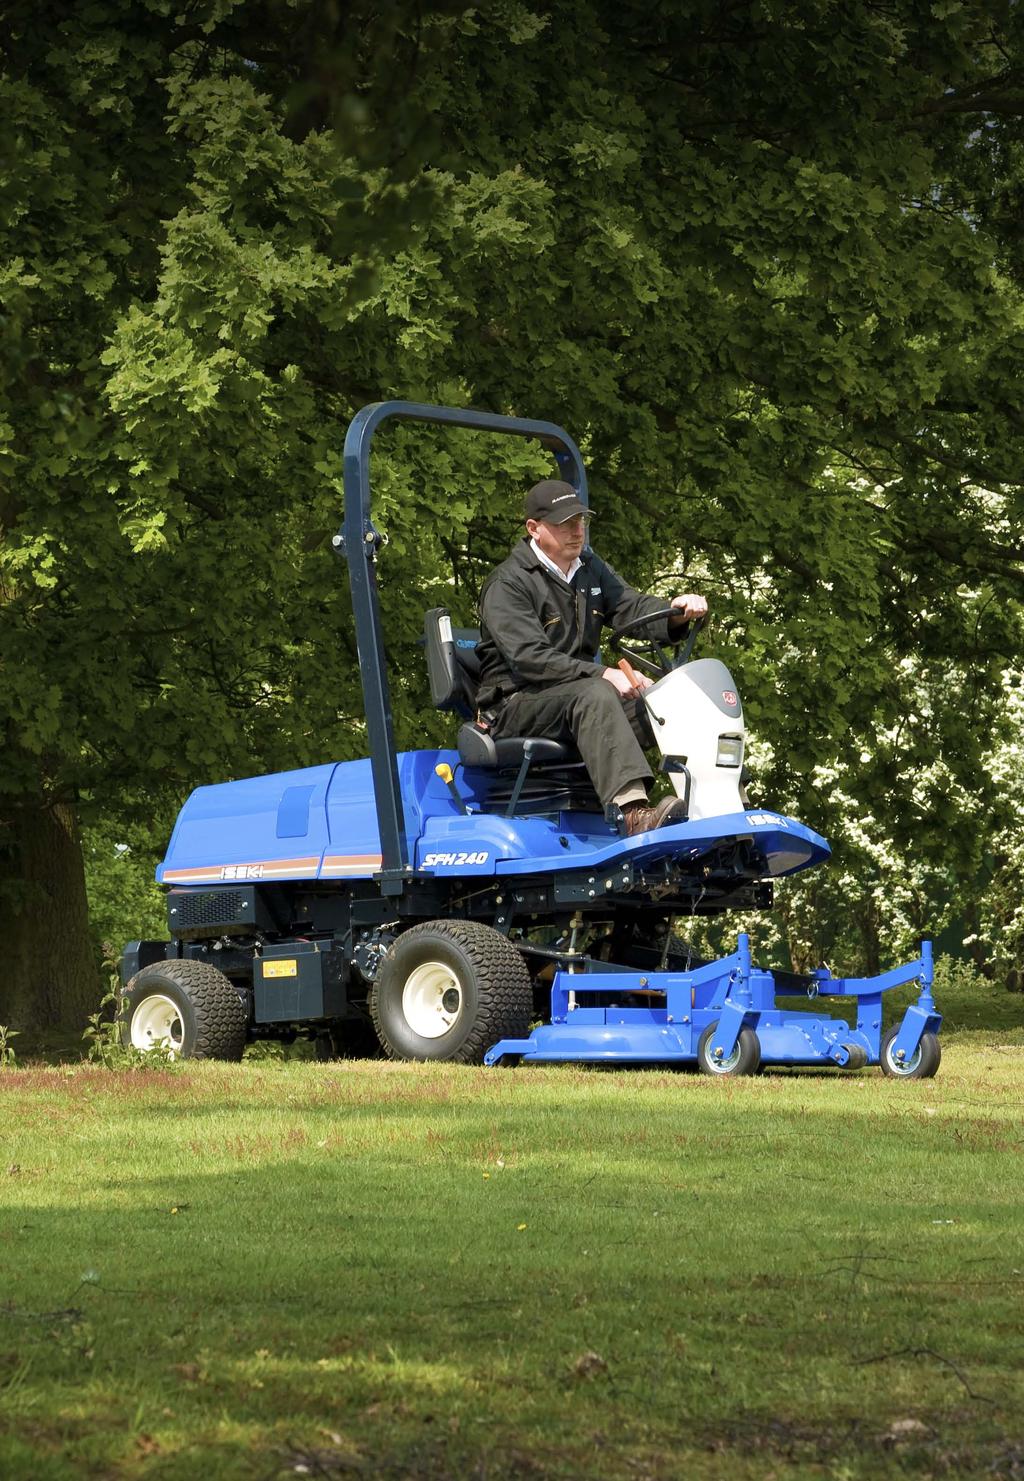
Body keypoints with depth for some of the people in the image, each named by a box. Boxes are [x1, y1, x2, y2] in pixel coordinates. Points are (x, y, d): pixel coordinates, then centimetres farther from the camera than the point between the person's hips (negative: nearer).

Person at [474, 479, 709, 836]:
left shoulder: (590, 569, 17)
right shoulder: (507, 585, -9)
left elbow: (633, 608, 3)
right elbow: (528, 658, -21)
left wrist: (676, 611, -21)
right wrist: (602, 674, -29)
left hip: (577, 693, 7)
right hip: (516, 705, -7)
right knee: (595, 696, -37)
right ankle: (635, 812, -54)